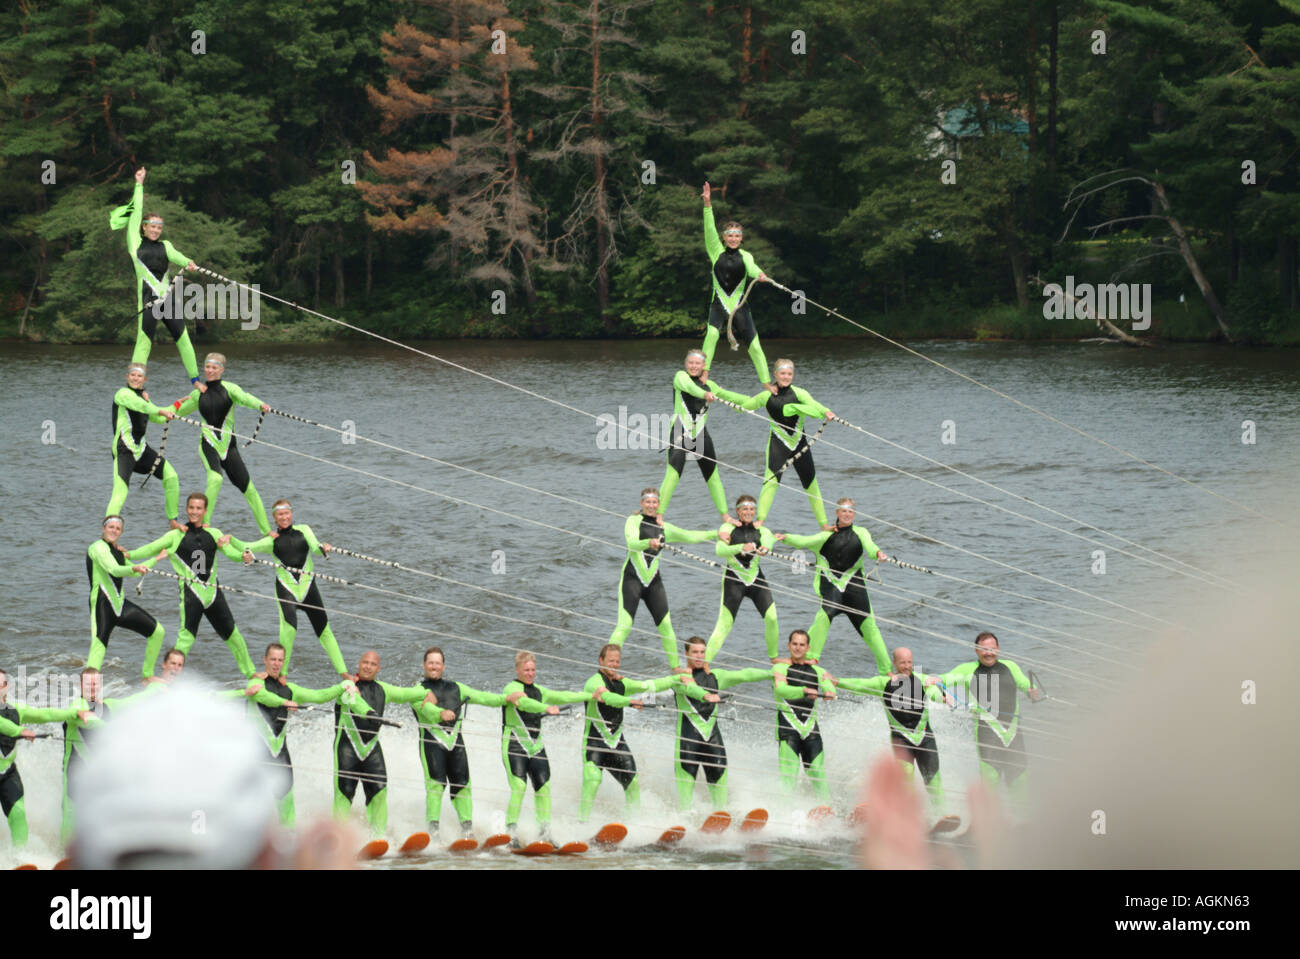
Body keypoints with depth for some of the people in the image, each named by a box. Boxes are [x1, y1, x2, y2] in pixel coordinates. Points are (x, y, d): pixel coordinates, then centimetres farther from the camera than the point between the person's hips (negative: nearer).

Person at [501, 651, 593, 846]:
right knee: (519, 787, -18)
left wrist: (592, 696, 26)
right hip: (514, 746, -7)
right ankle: (511, 833, -18)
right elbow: (523, 702, -26)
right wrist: (546, 708, -41)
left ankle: (545, 834, 0)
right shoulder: (512, 688, -6)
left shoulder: (539, 691, 18)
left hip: (536, 747, 7)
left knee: (543, 787, -3)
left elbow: (562, 697, 24)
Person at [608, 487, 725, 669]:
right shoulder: (634, 521, 0)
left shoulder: (664, 528, 15)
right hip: (632, 578, -5)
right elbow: (632, 543, -19)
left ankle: (676, 667, 14)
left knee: (665, 625, 3)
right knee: (624, 624, -15)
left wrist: (716, 534, 21)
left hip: (653, 581, 5)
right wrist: (649, 543, -39)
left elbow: (689, 536, 23)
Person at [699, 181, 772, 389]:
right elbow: (709, 229, -7)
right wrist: (707, 204, -18)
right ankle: (704, 373, -30)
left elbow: (751, 267, -15)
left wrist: (759, 275, -40)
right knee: (712, 334, -29)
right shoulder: (717, 251, 4)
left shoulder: (744, 256, 5)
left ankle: (766, 382, 8)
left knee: (754, 345, -1)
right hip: (719, 304, -1)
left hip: (739, 305, 1)